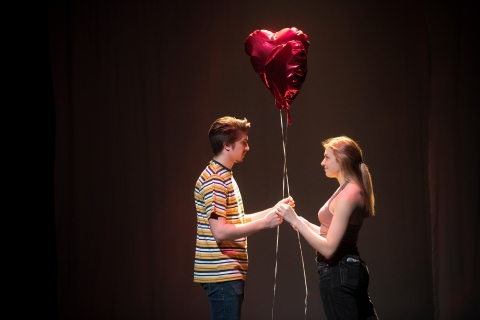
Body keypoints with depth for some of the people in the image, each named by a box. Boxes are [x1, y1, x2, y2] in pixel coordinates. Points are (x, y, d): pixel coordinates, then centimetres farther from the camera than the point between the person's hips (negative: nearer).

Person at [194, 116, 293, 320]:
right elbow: (220, 232, -24)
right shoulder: (214, 180, -17)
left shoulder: (224, 177, 16)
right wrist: (264, 222, -21)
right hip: (222, 275, -10)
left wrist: (273, 210, 13)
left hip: (230, 273, 10)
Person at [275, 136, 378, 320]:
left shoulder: (347, 195, -18)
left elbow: (328, 248, -22)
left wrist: (295, 220, -20)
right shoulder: (352, 190, 12)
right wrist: (303, 223, 9)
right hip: (350, 268, 10)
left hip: (338, 273, -10)